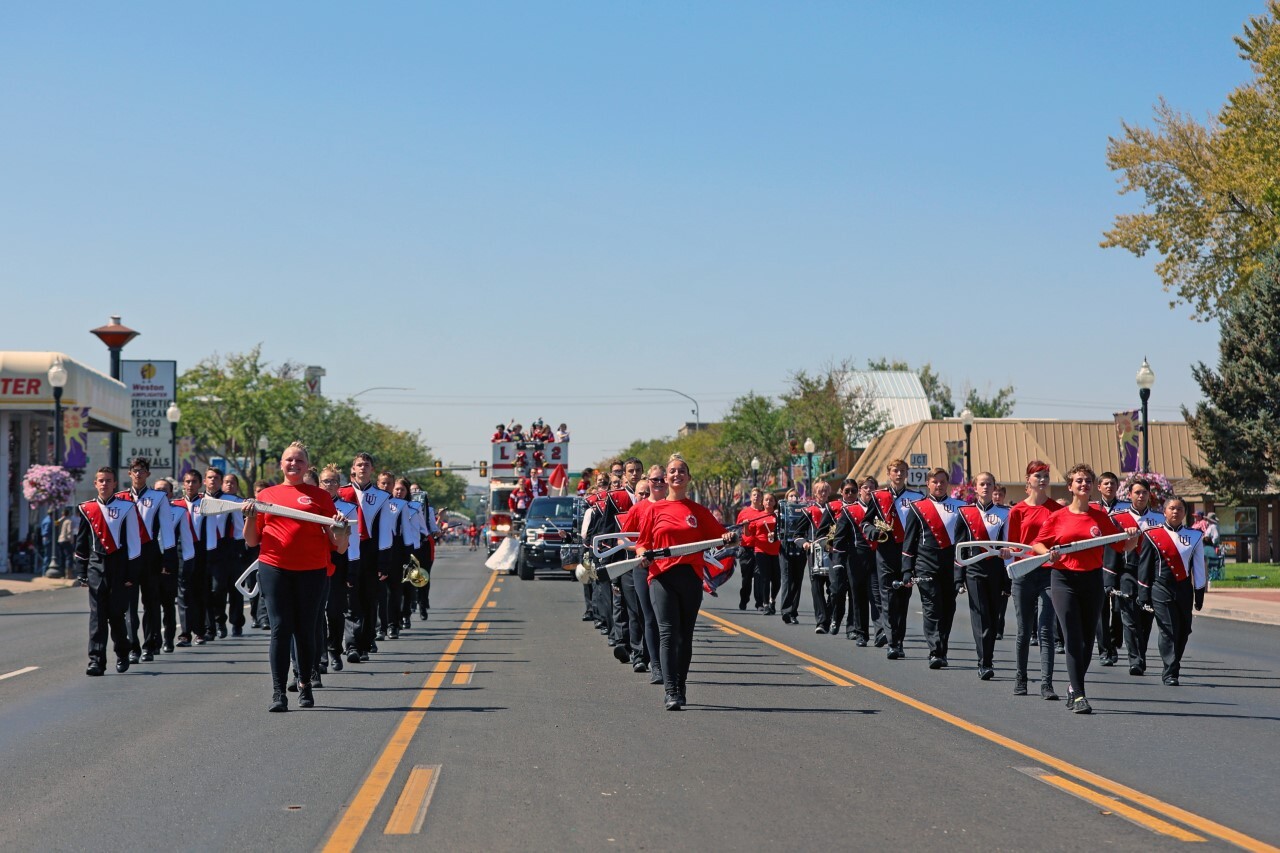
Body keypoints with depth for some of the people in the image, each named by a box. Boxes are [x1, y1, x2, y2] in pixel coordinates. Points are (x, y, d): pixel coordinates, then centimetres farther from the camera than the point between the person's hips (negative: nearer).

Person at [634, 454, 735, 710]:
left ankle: (681, 689, 21)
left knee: (686, 635, 9)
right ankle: (671, 691, -17)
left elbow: (719, 535, 11)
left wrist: (728, 538, -10)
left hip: (691, 577, 2)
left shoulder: (698, 511, 11)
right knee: (668, 633, -12)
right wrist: (643, 555, -12)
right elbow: (642, 542, 9)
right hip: (662, 576, -2)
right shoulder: (655, 510, 7)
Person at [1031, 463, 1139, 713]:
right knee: (1073, 639, -10)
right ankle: (1079, 696, -11)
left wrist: (1133, 538, -13)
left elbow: (1122, 546, 8)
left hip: (1093, 580, 3)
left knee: (1088, 639, 9)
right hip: (1064, 580, -2)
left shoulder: (1101, 517, 6)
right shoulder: (1057, 517, 2)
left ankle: (1074, 688, 29)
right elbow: (1037, 543, 8)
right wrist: (1049, 553, -12)